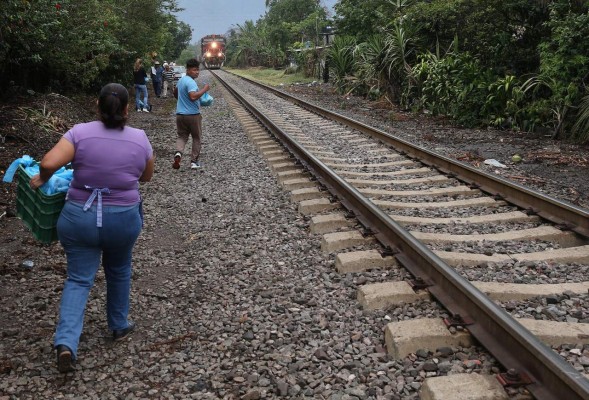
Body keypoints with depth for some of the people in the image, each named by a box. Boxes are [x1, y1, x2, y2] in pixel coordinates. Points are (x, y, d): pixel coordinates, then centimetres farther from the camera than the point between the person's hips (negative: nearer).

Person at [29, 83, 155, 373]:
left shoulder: (80, 132, -9)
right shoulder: (140, 139, -4)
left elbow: (49, 163, -19)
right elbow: (146, 177, 9)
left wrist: (41, 179, 0)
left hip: (79, 218, -1)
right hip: (123, 220, 1)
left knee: (78, 279, 8)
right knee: (119, 272, 23)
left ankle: (66, 342, -6)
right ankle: (119, 326, 37)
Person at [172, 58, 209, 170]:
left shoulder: (181, 80, 11)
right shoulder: (191, 82, -18)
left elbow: (175, 92, 27)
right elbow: (193, 96, -34)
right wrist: (204, 89, -23)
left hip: (180, 114, 7)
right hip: (193, 115, -7)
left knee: (182, 136, 11)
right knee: (196, 138, 10)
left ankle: (178, 153, -18)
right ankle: (194, 161, 13)